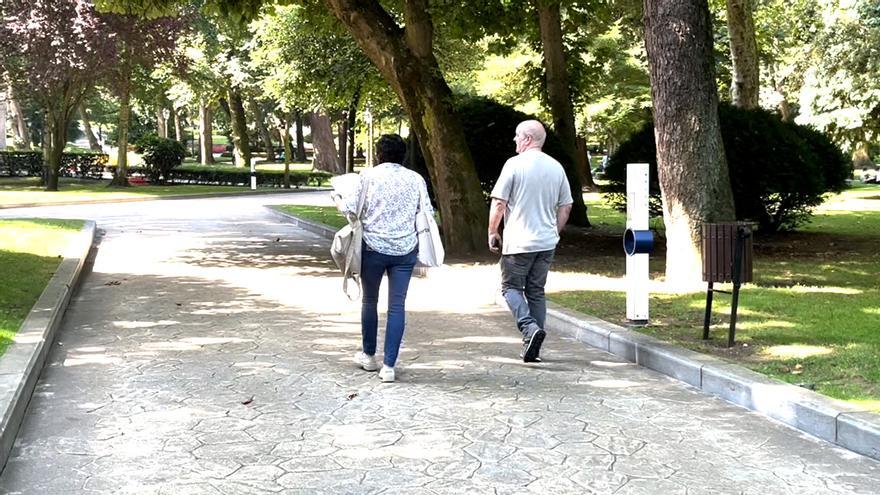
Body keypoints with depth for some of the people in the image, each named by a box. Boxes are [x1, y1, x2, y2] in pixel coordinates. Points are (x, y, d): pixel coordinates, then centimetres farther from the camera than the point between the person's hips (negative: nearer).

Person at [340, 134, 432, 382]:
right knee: (397, 306, 3)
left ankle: (369, 355, 30)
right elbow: (428, 212, 4)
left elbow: (350, 209, -5)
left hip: (373, 247, -1)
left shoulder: (368, 175, -3)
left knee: (369, 301, 17)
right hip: (405, 249, 1)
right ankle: (389, 366, 0)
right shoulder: (416, 179, 4)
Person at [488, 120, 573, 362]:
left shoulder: (514, 164, -9)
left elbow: (498, 203, -10)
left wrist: (492, 232, 1)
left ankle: (530, 328, -16)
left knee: (511, 287, 7)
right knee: (536, 291, 12)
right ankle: (533, 348, 12)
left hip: (518, 241, -5)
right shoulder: (556, 167, 9)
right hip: (546, 242, 6)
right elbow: (565, 206, 13)